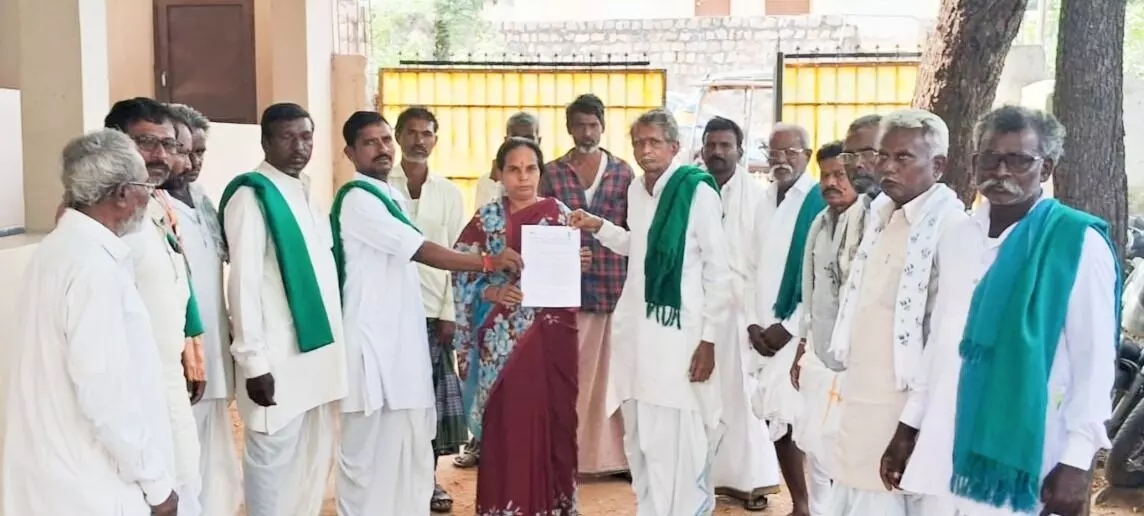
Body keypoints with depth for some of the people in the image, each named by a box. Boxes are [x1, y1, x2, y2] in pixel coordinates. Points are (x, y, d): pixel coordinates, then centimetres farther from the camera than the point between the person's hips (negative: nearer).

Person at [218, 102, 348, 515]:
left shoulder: (305, 194, 12)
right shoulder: (251, 196, -11)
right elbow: (244, 283, -16)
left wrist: (333, 347, 12)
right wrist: (254, 362, -19)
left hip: (318, 349, 8)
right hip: (278, 358, -8)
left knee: (316, 460, 14)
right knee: (275, 462, 2)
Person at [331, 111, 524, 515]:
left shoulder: (392, 195, 16)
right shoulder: (357, 199, -12)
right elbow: (421, 251, -18)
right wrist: (488, 262, -19)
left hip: (403, 334, 9)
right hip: (373, 339, -9)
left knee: (410, 447, 11)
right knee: (369, 449, -2)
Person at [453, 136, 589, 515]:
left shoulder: (559, 213, 6)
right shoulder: (486, 219, 4)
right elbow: (463, 276, 2)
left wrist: (577, 265, -13)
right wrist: (493, 292, -14)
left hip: (552, 332, 1)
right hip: (503, 336, -1)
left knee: (552, 416, 4)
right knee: (506, 421, -1)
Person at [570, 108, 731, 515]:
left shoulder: (698, 191, -10)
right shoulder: (636, 190, 9)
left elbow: (719, 271, -9)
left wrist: (709, 339, -10)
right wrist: (599, 227, 11)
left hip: (678, 333, -7)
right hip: (635, 329, 7)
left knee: (672, 444, -6)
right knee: (638, 440, 14)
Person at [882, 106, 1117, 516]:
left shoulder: (1078, 243, -9)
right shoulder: (956, 239, 8)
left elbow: (1095, 360, -9)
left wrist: (1077, 462, -13)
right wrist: (909, 426, 13)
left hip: (1024, 461, -5)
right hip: (946, 452, 5)